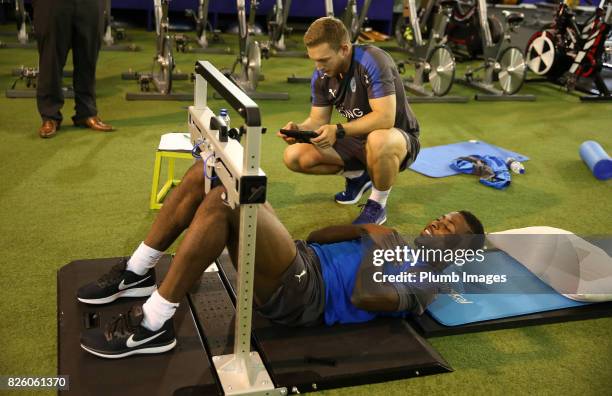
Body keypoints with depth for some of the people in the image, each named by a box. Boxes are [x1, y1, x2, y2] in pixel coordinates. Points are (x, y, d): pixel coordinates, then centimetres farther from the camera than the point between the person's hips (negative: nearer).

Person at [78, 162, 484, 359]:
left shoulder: (427, 281, 3)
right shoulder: (399, 248, 30)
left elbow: (362, 296, -17)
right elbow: (318, 236, 27)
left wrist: (376, 243, -3)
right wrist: (364, 230, 13)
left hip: (299, 294, -9)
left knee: (224, 200, -32)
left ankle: (152, 325, -23)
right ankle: (138, 274, 2)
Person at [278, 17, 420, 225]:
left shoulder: (373, 61, -27)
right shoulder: (321, 76, -7)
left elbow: (385, 118, -33)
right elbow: (318, 120, -2)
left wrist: (338, 130, -40)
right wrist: (299, 129, -24)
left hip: (399, 138, -6)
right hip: (358, 138, 7)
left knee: (378, 141, -43)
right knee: (294, 157, -8)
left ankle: (377, 205, -14)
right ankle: (357, 175, 15)